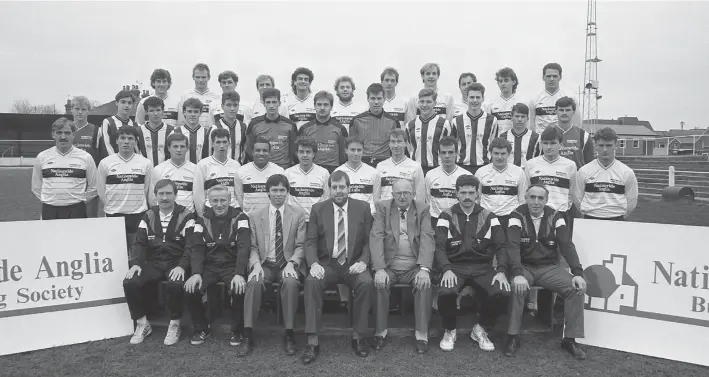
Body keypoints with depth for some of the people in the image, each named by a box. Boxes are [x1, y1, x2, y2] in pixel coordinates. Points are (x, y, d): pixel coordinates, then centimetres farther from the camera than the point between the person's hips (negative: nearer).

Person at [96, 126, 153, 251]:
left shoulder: (145, 163, 2)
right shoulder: (105, 163, 2)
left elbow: (148, 189, 7)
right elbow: (100, 190, 8)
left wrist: (138, 205, 7)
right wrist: (110, 207, 8)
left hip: (138, 214, 0)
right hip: (113, 215, 0)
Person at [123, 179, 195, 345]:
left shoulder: (186, 216, -3)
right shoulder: (148, 216, 10)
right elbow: (139, 243, 7)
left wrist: (181, 266, -25)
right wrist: (136, 263, -12)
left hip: (176, 263, -4)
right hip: (153, 263, 4)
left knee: (175, 284, -34)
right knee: (130, 283, -21)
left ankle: (174, 325, -9)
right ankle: (142, 324, 1)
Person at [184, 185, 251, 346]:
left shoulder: (240, 218, -5)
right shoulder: (203, 220, 5)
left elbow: (243, 247, -15)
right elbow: (197, 248, -2)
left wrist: (239, 274, -30)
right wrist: (196, 273, -20)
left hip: (232, 265, -3)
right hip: (209, 266, 3)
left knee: (239, 289, -31)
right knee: (190, 289, -22)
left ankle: (237, 331, -4)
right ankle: (201, 329, 4)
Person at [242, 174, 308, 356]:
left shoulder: (298, 214, 5)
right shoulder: (255, 216, 9)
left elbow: (301, 246, 2)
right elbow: (253, 247, 7)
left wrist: (291, 263, -16)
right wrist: (256, 264, -13)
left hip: (289, 265, -1)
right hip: (265, 264, 1)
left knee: (291, 282, -33)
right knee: (254, 282, -30)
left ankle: (289, 335, -21)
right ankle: (248, 335, -21)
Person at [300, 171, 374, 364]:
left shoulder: (363, 208, 5)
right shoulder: (318, 209, 6)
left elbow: (369, 240, 3)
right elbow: (310, 241, 2)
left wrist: (363, 261, -15)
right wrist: (314, 263, -17)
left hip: (353, 264, 0)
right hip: (327, 263, 0)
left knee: (366, 282, -30)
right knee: (311, 282, -29)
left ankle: (358, 337, -13)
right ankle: (313, 342, -23)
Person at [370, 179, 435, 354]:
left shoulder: (423, 209, 5)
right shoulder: (383, 208, 4)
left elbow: (427, 239, -7)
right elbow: (376, 238, -7)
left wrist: (424, 269, -22)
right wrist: (379, 269, -21)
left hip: (414, 266, 0)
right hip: (389, 265, 0)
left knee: (424, 284, -28)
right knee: (379, 283, -28)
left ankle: (422, 336, -16)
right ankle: (380, 333, -10)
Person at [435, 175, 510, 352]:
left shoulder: (489, 217, 8)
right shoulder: (446, 216, 4)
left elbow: (501, 247, 3)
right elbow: (439, 247, -4)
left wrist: (501, 271, -15)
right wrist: (446, 270, -23)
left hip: (482, 267, 2)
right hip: (455, 266, -1)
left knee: (502, 292, -27)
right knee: (446, 292, -33)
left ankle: (480, 330, 2)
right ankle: (450, 331, 0)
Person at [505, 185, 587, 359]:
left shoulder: (555, 217, -1)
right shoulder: (517, 215, -10)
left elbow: (567, 245, -7)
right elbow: (513, 246, -22)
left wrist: (578, 273, -21)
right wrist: (518, 274, -37)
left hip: (548, 267, 3)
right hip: (524, 266, -3)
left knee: (576, 288, -19)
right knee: (516, 288, -33)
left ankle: (570, 338, -4)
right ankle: (513, 336, -16)